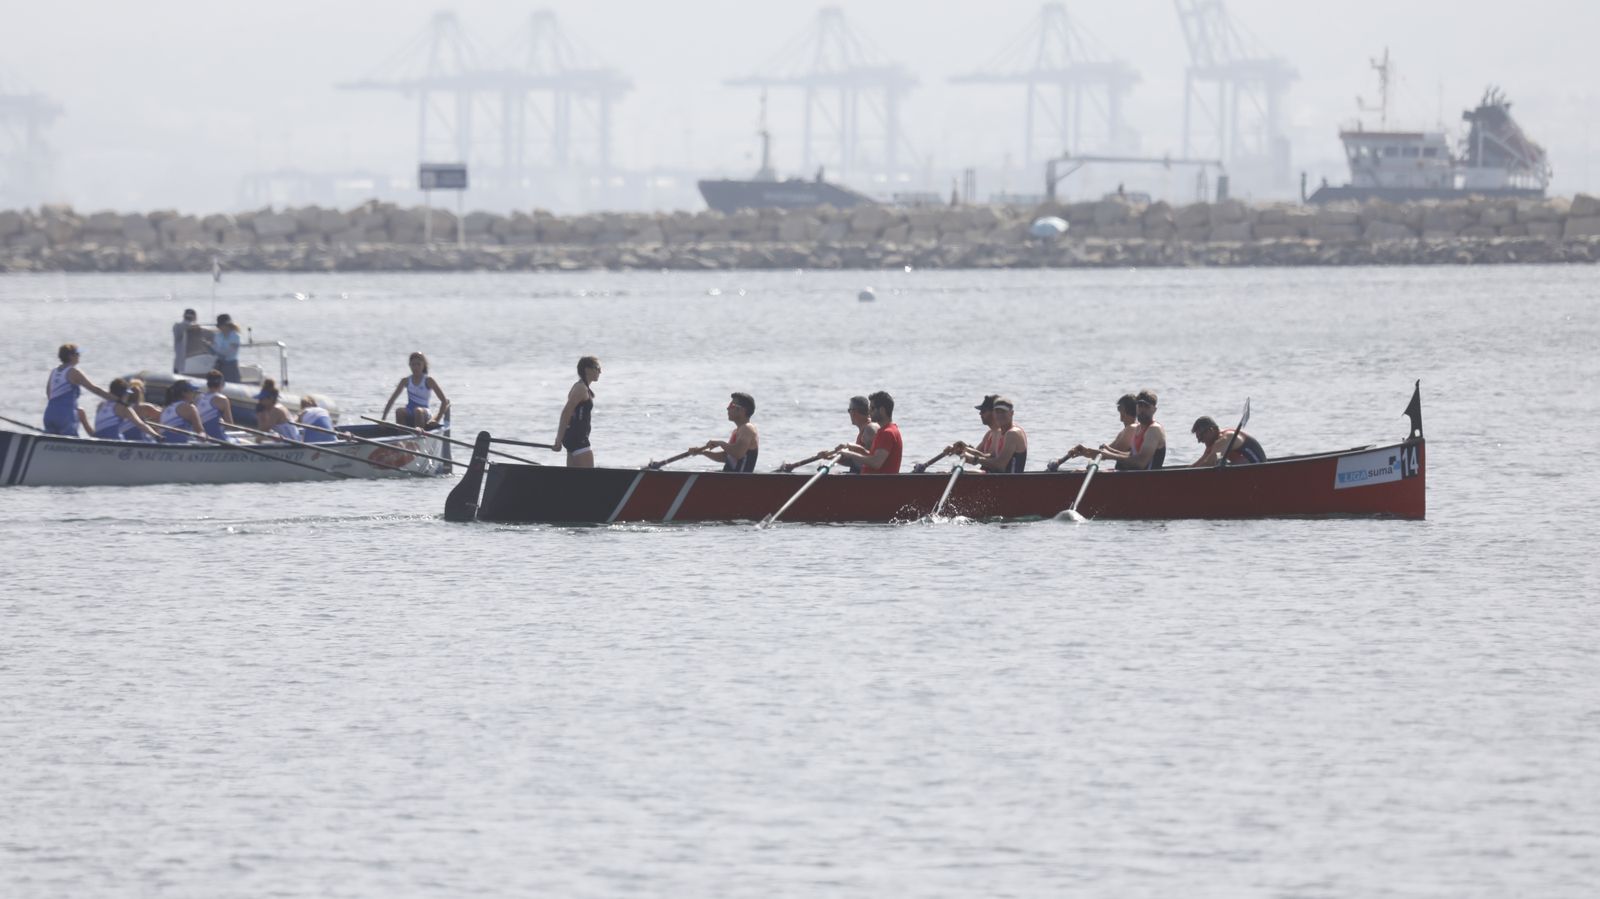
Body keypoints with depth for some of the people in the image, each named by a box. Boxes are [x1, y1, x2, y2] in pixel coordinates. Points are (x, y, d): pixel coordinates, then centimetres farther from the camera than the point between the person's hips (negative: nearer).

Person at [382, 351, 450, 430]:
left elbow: (444, 401, -3)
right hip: (409, 417, 3)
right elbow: (392, 399, 8)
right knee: (399, 411, -30)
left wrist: (437, 420, -12)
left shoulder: (428, 380, -1)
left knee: (418, 411, -37)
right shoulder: (406, 381, 8)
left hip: (424, 415, -3)